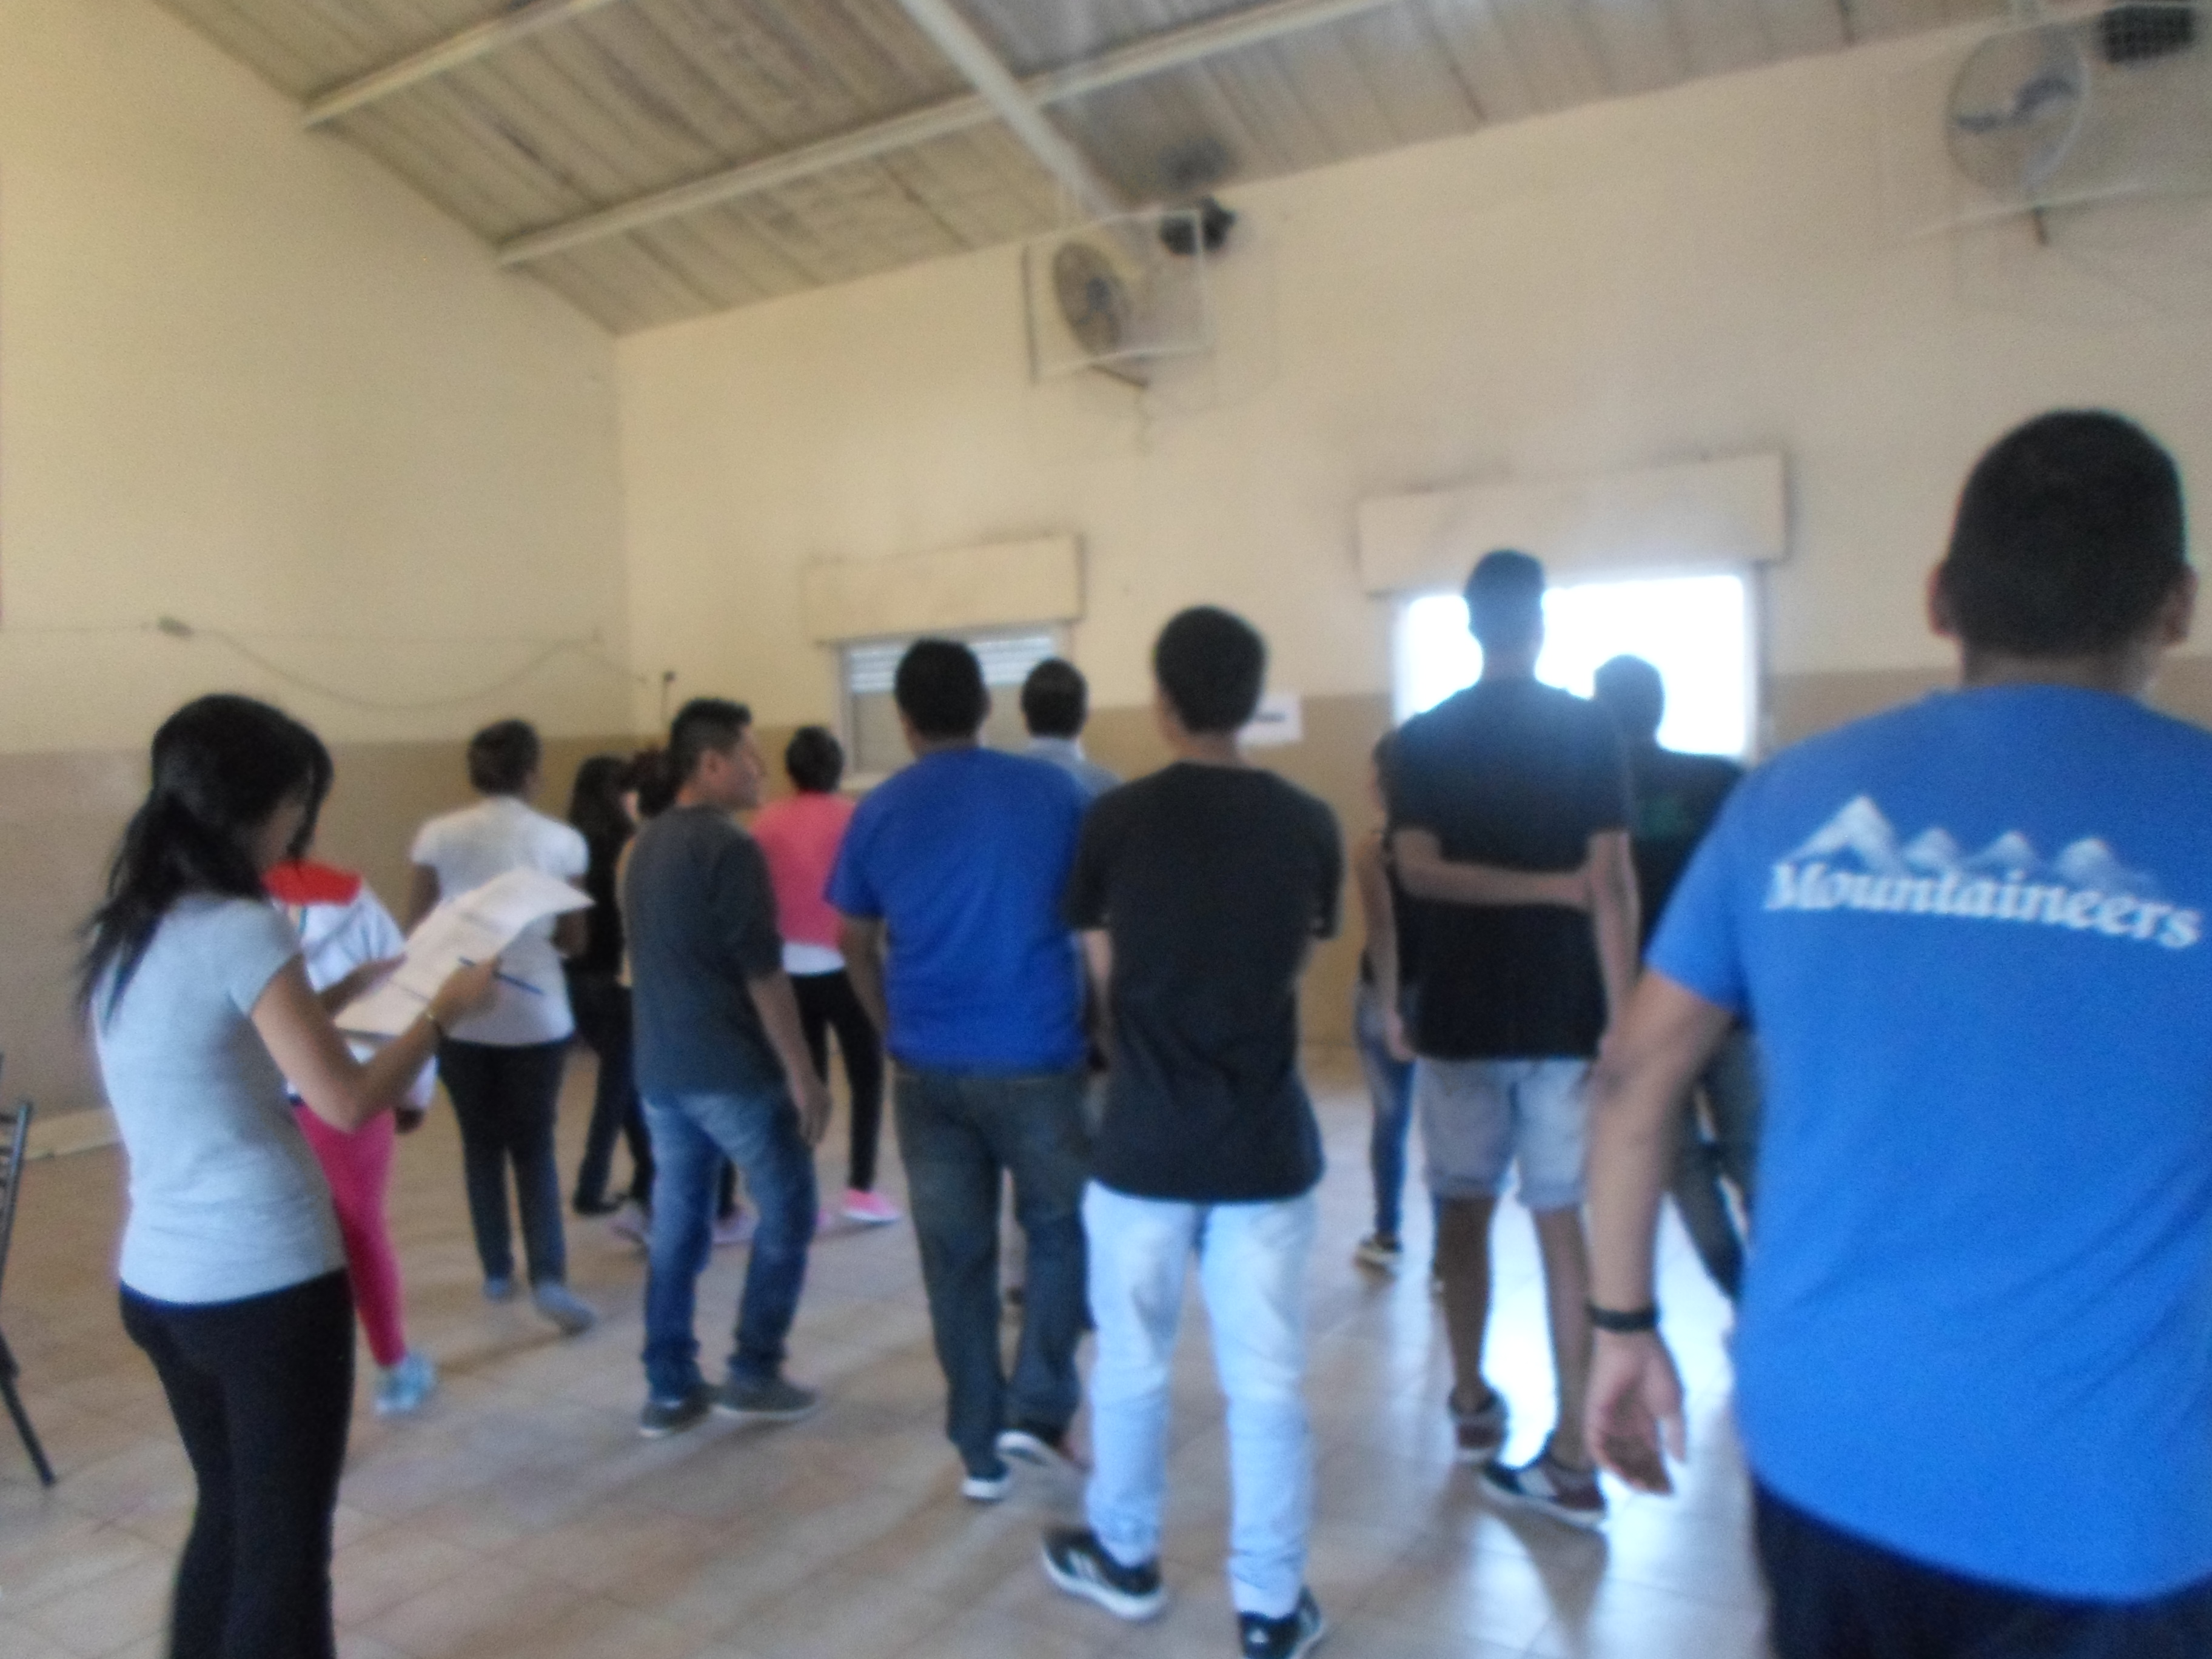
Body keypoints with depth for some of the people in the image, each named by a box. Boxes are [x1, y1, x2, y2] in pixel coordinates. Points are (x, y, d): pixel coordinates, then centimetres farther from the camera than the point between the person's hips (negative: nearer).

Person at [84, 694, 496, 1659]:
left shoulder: (121, 930, 7)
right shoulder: (240, 928, -19)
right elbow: (346, 1102, -19)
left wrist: (352, 990, 15)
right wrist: (442, 1010, -6)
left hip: (159, 1281, 8)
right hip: (266, 1283, -8)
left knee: (228, 1514, 23)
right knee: (286, 1541, 7)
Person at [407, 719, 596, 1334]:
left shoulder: (437, 836, -5)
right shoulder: (561, 841, -6)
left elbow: (418, 931, -1)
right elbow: (573, 938, 0)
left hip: (460, 1013, 1)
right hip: (537, 1015, -1)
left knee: (481, 1143, 16)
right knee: (534, 1145, 9)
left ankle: (497, 1271, 23)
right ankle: (549, 1276, -3)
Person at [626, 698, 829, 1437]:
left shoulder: (645, 845, 11)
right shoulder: (729, 848, -17)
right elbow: (763, 974, -19)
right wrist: (802, 1073, -14)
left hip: (661, 1068, 8)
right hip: (734, 1070, -8)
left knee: (676, 1225, 12)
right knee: (786, 1213, 7)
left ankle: (669, 1389, 18)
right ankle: (753, 1374, 11)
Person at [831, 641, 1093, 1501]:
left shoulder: (878, 813, 2)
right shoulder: (1052, 791, -2)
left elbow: (855, 946, 12)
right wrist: (1098, 1023, 19)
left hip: (928, 1069, 2)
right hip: (1037, 1059, -2)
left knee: (956, 1257, 12)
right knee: (1061, 1230, 17)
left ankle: (981, 1450, 19)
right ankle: (1037, 1411, 8)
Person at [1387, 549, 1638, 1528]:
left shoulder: (1424, 738, 0)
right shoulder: (1588, 730, -2)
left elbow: (1420, 872, -12)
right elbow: (1611, 883, -8)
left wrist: (1547, 889, -7)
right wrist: (1624, 1020, -6)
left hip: (1459, 1017, 0)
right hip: (1562, 1016, 0)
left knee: (1464, 1215, 15)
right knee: (1562, 1227, 4)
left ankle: (1473, 1405, 29)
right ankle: (1572, 1460, 6)